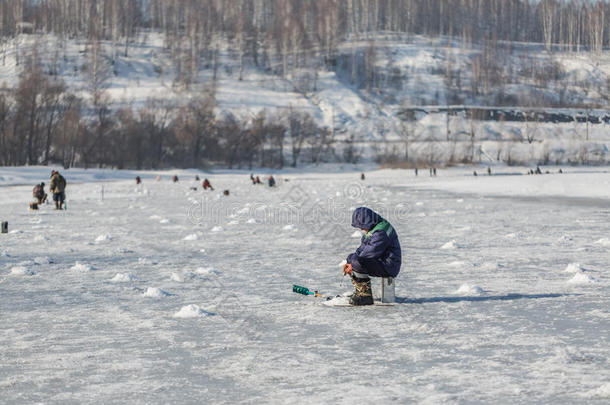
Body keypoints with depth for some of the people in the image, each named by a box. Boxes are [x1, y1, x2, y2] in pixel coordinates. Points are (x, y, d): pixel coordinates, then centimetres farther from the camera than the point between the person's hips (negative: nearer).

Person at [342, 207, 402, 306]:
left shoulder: (381, 232, -22)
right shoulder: (372, 229, 13)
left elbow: (370, 253, -25)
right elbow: (362, 249, 15)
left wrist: (352, 264, -15)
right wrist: (349, 262, 1)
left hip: (387, 266, -11)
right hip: (379, 263, 11)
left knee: (357, 264, -29)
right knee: (353, 263, 12)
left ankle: (366, 296, -22)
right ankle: (359, 292, 10)